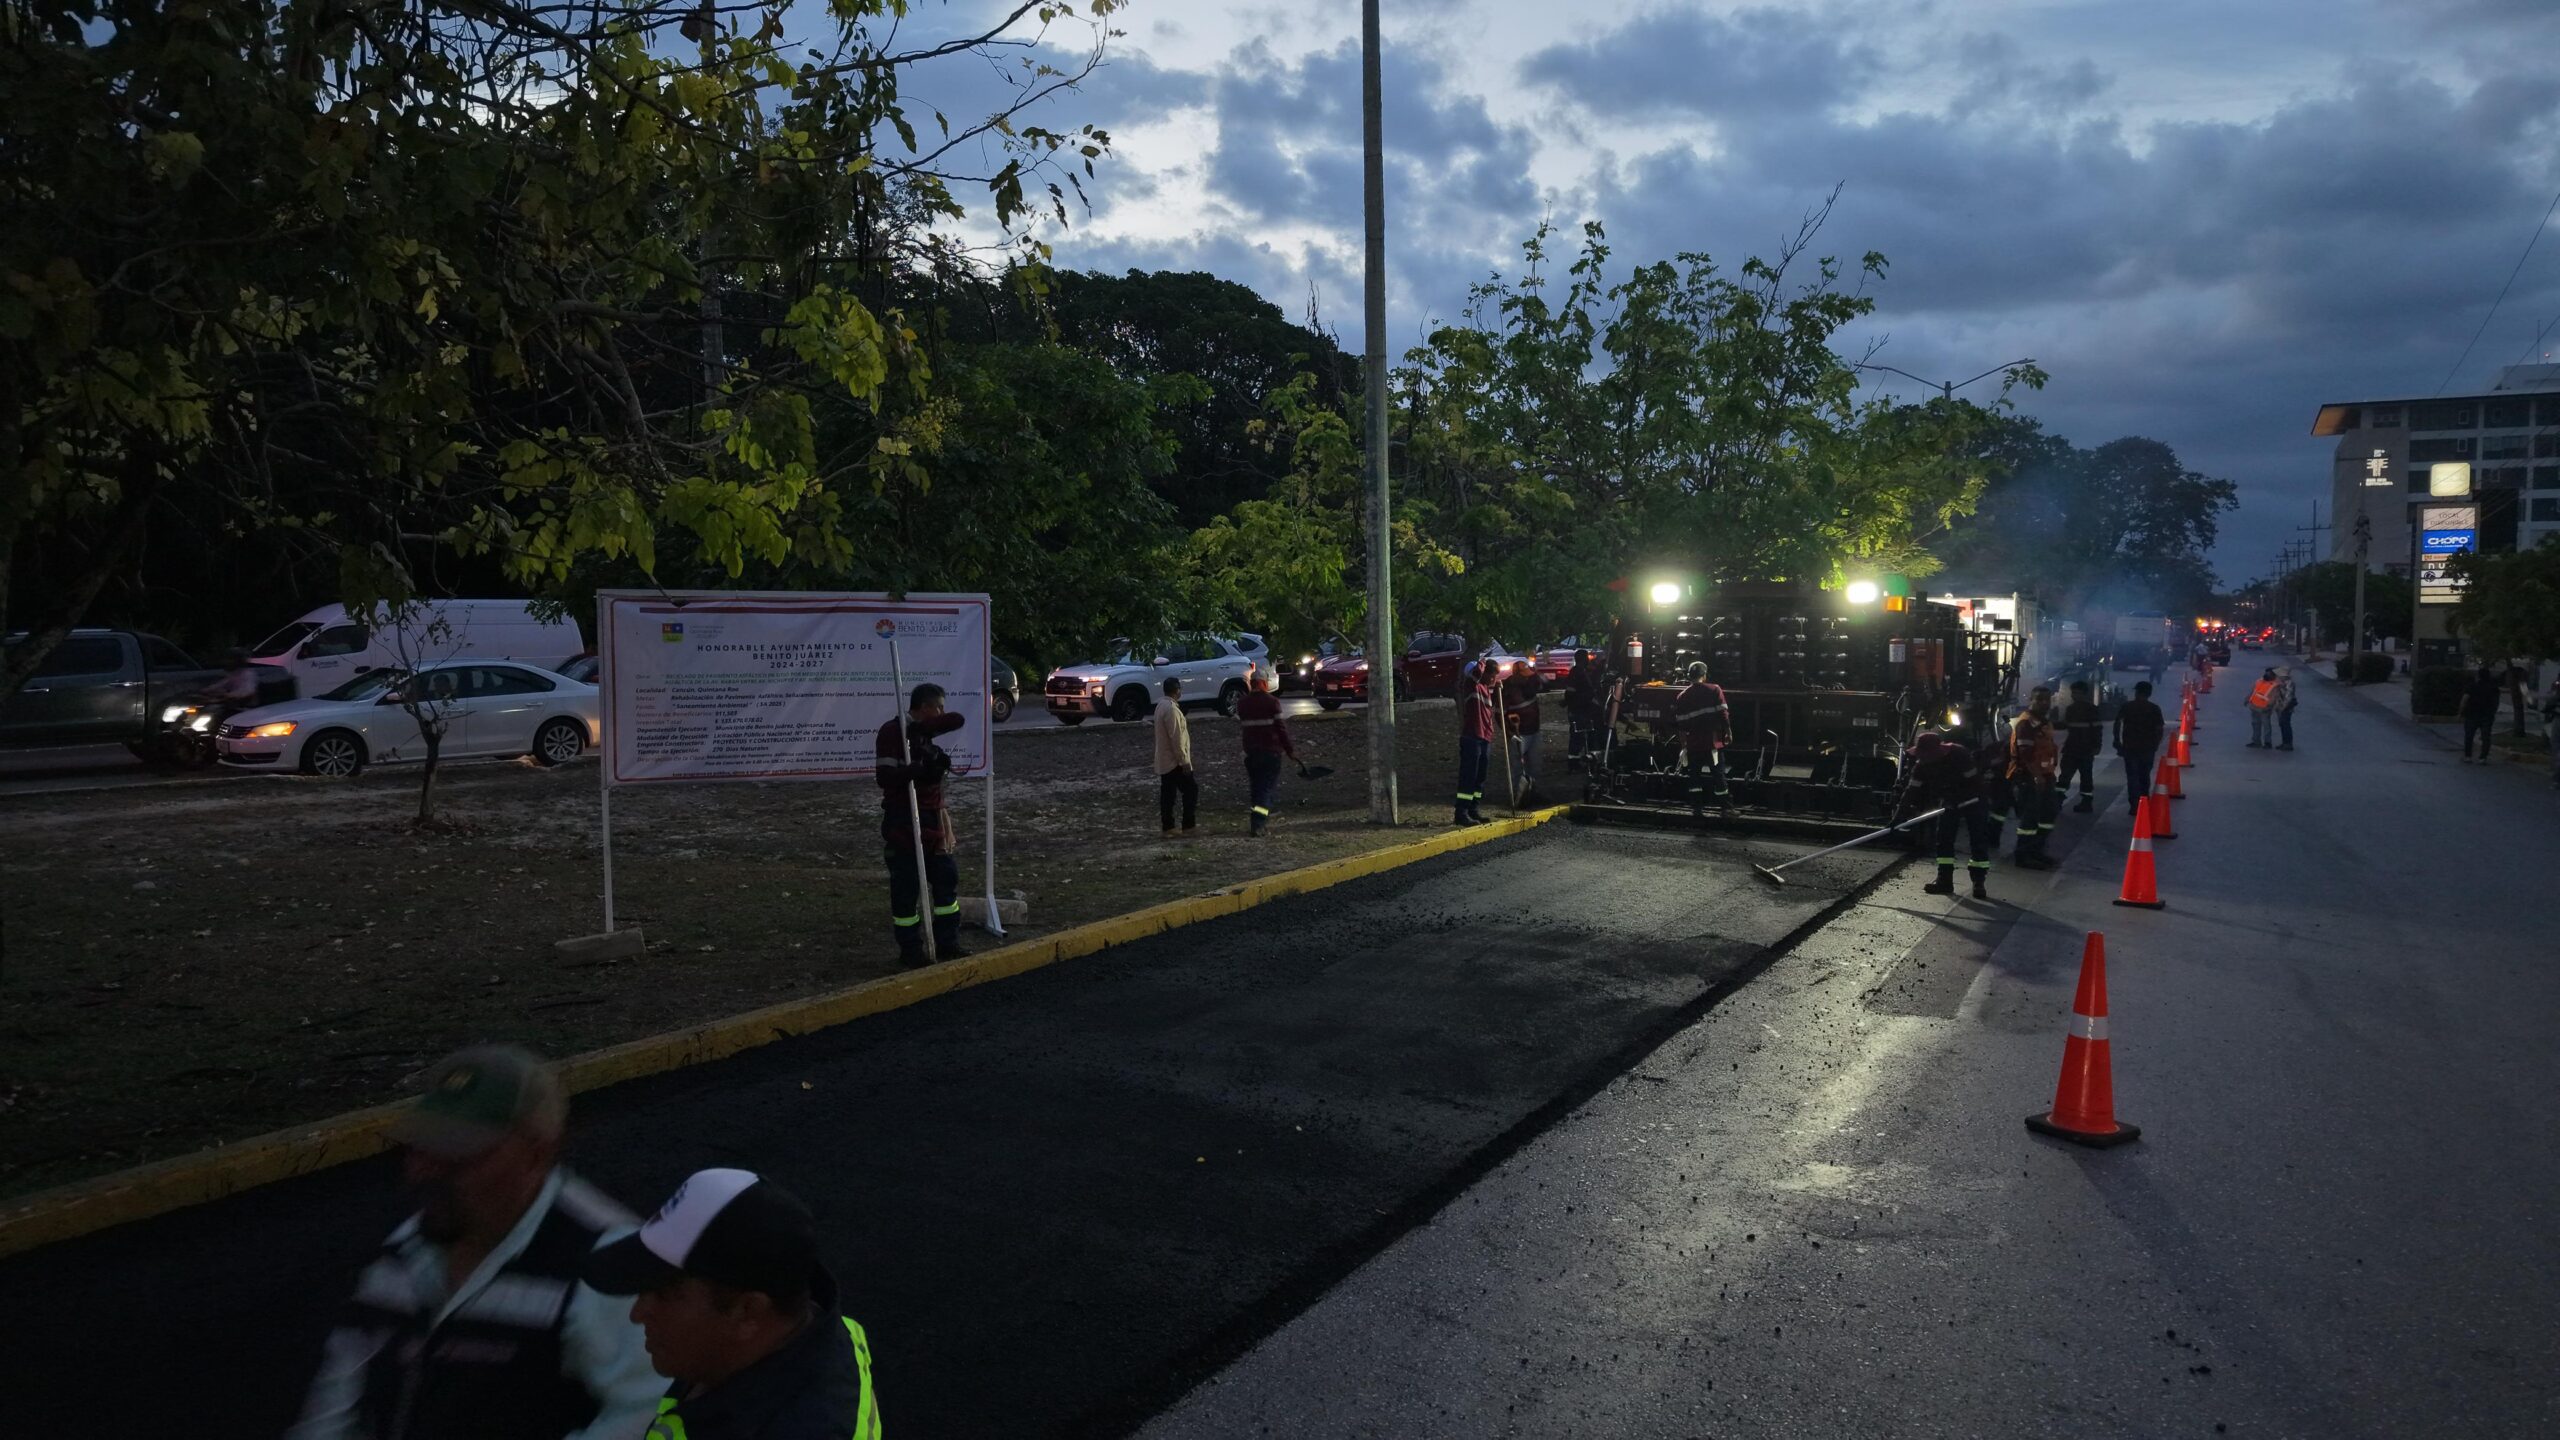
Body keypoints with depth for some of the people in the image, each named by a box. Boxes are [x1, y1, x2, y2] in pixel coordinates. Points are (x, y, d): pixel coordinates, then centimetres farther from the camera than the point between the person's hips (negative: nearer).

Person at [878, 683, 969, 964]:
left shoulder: (923, 730, 10)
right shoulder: (892, 732, -14)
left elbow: (957, 720, -4)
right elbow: (885, 777, -23)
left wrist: (922, 728, -18)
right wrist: (920, 770, -35)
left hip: (931, 818, 8)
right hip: (902, 822, -8)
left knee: (946, 876, 10)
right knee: (906, 887, -1)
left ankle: (947, 944, 19)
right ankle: (910, 951, 10)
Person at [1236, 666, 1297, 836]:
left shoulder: (1242, 703, 4)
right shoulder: (1272, 701, -10)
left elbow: (1243, 725, 12)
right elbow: (1281, 727, -10)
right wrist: (1290, 749, -2)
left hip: (1251, 751, 5)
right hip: (1271, 751, -5)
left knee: (1257, 786, 17)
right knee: (1267, 787, -2)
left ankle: (1263, 820, 25)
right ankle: (1258, 824, -14)